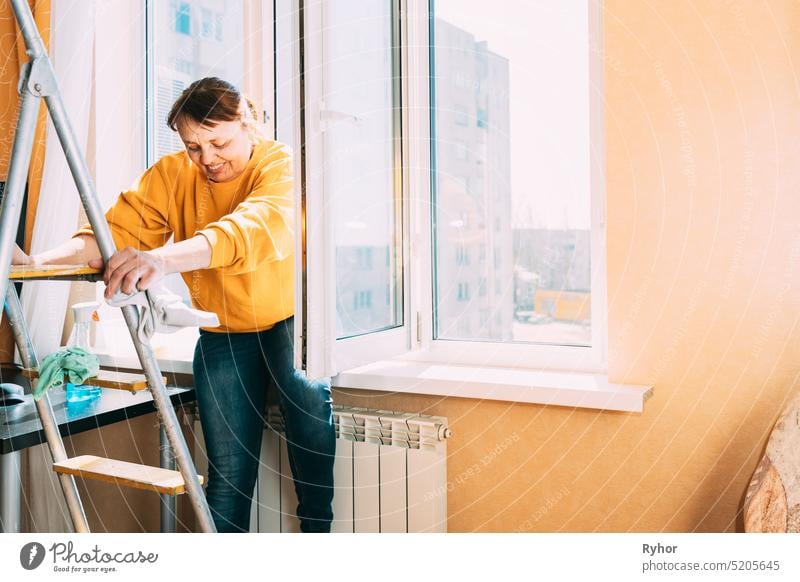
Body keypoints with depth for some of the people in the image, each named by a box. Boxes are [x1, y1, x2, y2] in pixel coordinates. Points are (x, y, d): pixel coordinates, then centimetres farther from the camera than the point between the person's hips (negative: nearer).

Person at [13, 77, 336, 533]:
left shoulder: (282, 164, -14)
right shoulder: (172, 175, 0)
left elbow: (257, 225, -34)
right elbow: (118, 230, -10)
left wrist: (164, 259, -49)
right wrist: (39, 262, -28)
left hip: (293, 321, -3)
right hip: (224, 337, 3)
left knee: (318, 465, -7)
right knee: (227, 476, 6)